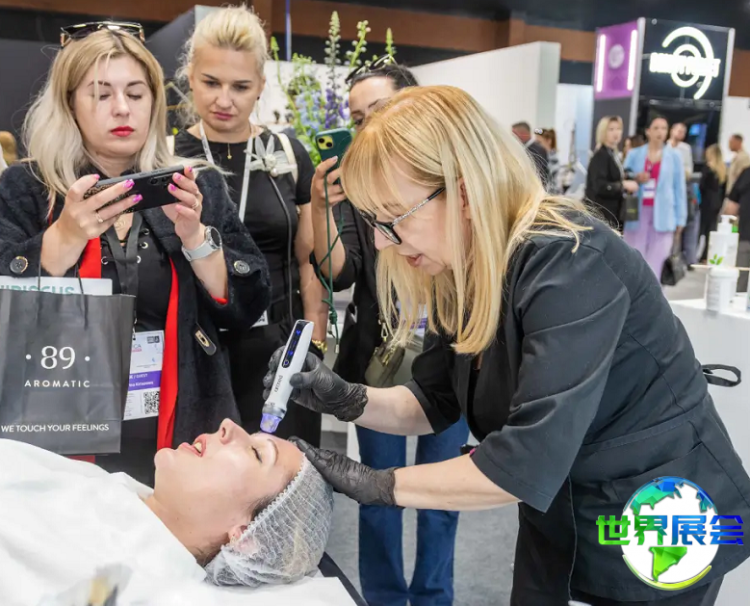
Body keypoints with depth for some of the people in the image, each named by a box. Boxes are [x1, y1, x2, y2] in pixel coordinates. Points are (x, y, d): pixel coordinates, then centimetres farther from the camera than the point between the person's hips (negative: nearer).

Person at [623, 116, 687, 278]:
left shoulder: (674, 157, 5)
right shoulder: (634, 155, 6)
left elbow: (679, 188, 5)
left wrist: (680, 219, 1)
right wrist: (635, 180, -12)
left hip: (662, 215, -1)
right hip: (637, 214, 1)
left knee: (655, 264, -2)